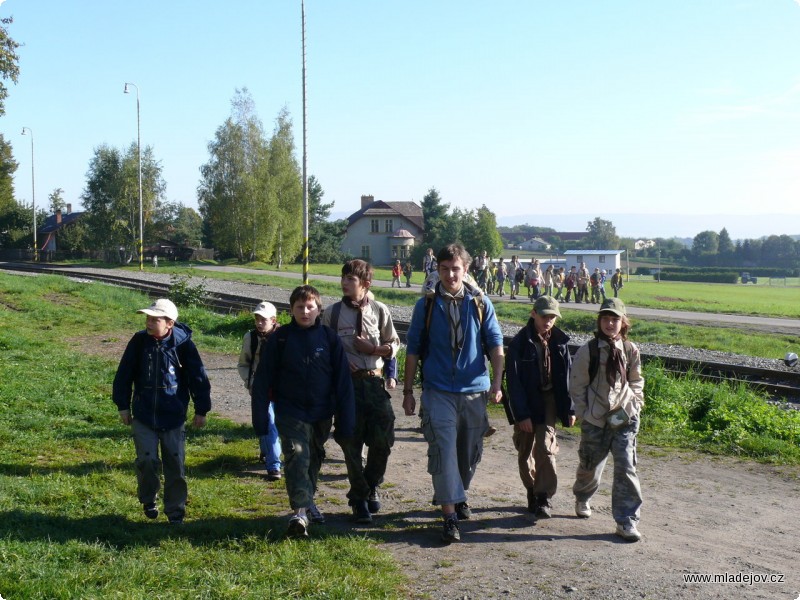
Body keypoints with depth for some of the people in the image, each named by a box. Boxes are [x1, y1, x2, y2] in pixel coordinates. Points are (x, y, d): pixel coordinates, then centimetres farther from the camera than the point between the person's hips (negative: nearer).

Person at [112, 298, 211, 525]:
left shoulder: (183, 344, -10)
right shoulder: (139, 341, -5)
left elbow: (198, 377, -1)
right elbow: (124, 374, 5)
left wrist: (201, 410, 2)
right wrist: (123, 406, 7)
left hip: (174, 417, -1)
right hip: (143, 415, 1)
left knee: (175, 464, 4)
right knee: (147, 460, -3)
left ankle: (175, 510, 19)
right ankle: (148, 500, 25)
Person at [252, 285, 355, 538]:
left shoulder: (330, 338, -2)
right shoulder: (280, 338, -4)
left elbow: (343, 381, 0)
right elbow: (263, 377, 0)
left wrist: (345, 420, -2)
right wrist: (260, 414, -4)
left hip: (322, 413, 3)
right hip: (290, 411, -2)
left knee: (314, 458, 17)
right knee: (297, 456, -18)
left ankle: (307, 500, 39)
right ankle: (300, 511, -23)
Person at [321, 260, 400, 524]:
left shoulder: (379, 310, 2)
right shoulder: (332, 313, 1)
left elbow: (394, 344, 10)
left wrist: (374, 349, -8)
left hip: (374, 381, 1)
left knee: (383, 439, -3)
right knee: (352, 444, 4)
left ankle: (371, 485, 25)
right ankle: (359, 499, 21)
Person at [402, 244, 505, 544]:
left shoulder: (480, 303, 2)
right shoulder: (426, 305, 0)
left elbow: (495, 344, 3)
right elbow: (413, 349, 4)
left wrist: (497, 382, -8)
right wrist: (408, 390, 2)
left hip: (474, 390, 2)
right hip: (438, 391, -2)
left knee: (470, 450, 14)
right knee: (443, 449, -10)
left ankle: (458, 494, 39)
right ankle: (450, 516, -8)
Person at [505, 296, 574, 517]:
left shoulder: (560, 341, -1)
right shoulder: (520, 342, -12)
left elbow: (567, 376, 5)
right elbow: (513, 381, -13)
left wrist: (569, 408, 2)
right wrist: (521, 414, -16)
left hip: (549, 399, 1)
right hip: (526, 402, -1)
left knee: (545, 447, -9)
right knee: (525, 451, 7)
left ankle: (544, 497, -2)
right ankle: (532, 491, 25)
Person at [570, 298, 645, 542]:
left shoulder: (630, 350, 3)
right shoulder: (589, 350, -5)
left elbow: (636, 382, 16)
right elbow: (576, 385, -1)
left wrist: (633, 406, 4)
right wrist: (584, 414, -5)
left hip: (624, 419, 1)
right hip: (595, 419, -1)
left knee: (626, 468, -8)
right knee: (590, 466, 13)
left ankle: (627, 521, 0)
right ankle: (582, 498, 45)